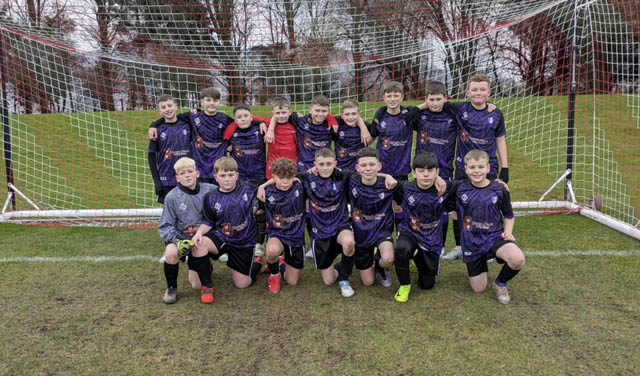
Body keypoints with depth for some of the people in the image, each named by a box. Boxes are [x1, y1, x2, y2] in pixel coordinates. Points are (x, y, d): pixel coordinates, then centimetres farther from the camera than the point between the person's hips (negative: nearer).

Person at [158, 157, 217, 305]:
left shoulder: (210, 190, -7)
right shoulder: (172, 197, -9)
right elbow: (165, 226, -8)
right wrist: (177, 241, -24)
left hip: (203, 238, 1)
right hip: (180, 237, 0)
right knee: (171, 252, -33)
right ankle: (171, 288, -8)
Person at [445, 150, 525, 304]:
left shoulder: (499, 190, -3)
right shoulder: (459, 188, -5)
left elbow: (509, 215, 9)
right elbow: (448, 207, 6)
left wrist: (507, 232, -7)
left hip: (494, 236, 0)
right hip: (471, 242, 1)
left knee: (518, 259, -33)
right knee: (478, 289, 5)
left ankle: (500, 283, 0)